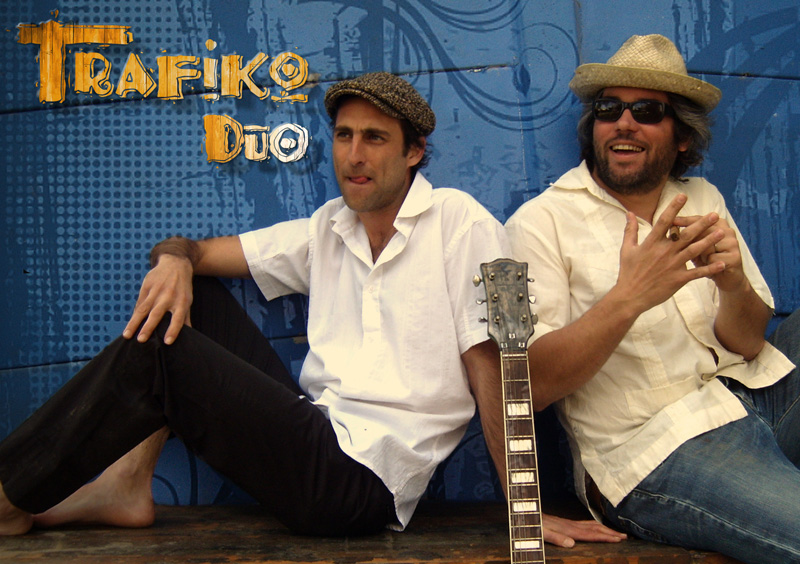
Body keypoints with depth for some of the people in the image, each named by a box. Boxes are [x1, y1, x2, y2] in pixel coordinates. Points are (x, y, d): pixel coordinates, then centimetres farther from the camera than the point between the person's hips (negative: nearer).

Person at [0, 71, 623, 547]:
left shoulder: (461, 223, -6)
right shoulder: (328, 230, 12)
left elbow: (492, 368, -11)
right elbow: (196, 249, 15)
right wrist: (173, 258, -11)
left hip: (363, 480, -7)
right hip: (317, 435, 7)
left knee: (156, 351, -15)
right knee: (187, 295, 4)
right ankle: (129, 487, 1)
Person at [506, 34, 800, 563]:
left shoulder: (702, 200, 14)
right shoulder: (541, 222, -4)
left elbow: (748, 342, 8)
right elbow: (531, 385, -11)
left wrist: (734, 285, -15)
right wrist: (627, 298, -25)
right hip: (659, 450, -6)